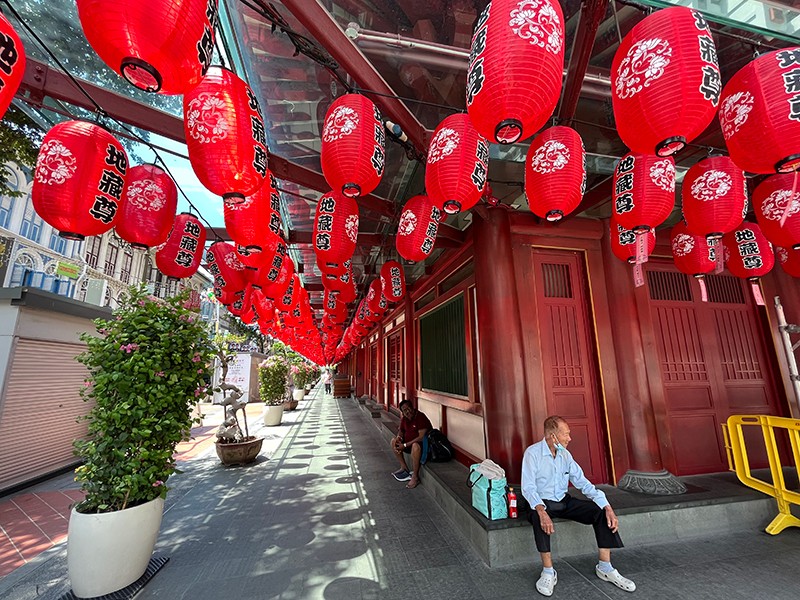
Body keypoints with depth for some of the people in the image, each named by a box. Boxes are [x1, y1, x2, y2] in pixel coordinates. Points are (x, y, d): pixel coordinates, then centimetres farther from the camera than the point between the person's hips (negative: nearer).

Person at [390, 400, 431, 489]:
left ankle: (415, 477, -22)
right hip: (409, 441, 9)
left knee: (415, 446, -39)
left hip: (423, 443, -9)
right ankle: (404, 468, 12)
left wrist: (405, 445, -27)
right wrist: (398, 437, -9)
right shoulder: (404, 419, -1)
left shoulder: (421, 418, -24)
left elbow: (421, 437, -29)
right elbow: (401, 431, 16)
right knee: (393, 441, 4)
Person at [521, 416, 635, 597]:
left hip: (564, 501, 6)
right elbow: (528, 487, -22)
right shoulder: (533, 452, -18)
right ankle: (548, 572, -20)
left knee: (601, 511, -12)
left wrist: (607, 507, -13)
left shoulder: (565, 454, 2)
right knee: (538, 517, -38)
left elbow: (582, 482, -1)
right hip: (543, 502, -6)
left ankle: (604, 568, 1)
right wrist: (541, 510, -39)